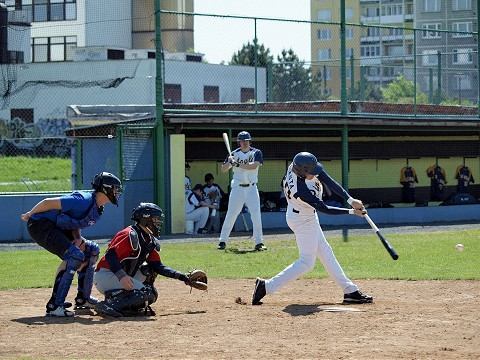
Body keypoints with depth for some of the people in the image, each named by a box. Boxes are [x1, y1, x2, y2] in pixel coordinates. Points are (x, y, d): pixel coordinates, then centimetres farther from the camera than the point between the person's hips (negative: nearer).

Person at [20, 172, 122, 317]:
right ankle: (54, 306, -23)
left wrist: (78, 238, -6)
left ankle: (83, 299, 19)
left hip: (58, 228, 11)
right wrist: (29, 214, -8)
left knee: (92, 250, 12)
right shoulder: (84, 201, -24)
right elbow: (48, 202, -23)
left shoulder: (98, 210, 6)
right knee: (74, 255, -24)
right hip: (40, 224, -11)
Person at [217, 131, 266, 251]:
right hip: (237, 188, 0)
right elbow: (223, 169, 4)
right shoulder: (234, 154, 5)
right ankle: (223, 241, 4)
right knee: (231, 215, -2)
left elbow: (254, 166, -17)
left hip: (251, 188, 0)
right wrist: (229, 162, -16)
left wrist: (237, 164, -22)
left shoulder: (256, 153, 1)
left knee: (256, 215, -7)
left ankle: (259, 242, -2)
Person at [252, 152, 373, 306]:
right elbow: (325, 209, -26)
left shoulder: (298, 166, -19)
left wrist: (350, 200, -26)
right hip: (303, 222, -10)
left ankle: (350, 290, 25)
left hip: (307, 217, 10)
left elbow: (330, 182, -18)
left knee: (325, 253, 16)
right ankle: (266, 286, -2)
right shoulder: (302, 191, -38)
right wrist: (352, 212, -21)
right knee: (307, 261, -2)